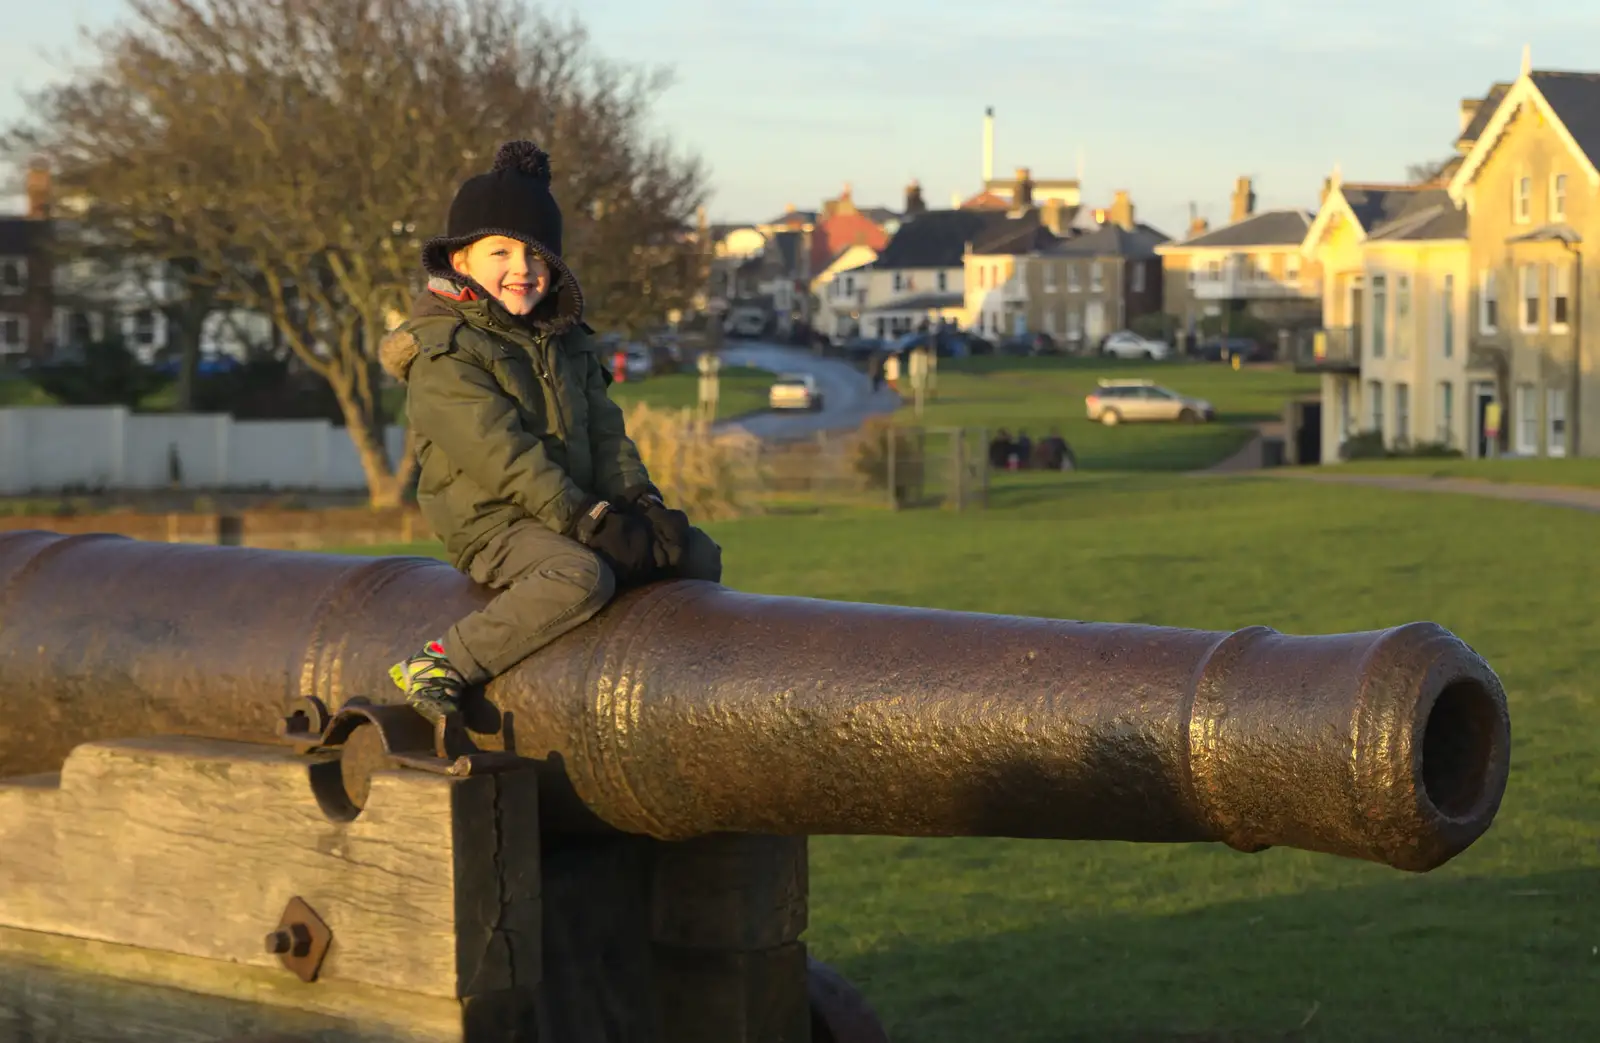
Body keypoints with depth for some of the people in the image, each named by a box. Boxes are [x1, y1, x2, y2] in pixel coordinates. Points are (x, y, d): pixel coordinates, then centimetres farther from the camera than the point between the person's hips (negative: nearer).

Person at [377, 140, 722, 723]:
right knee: (582, 576, -36)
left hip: (576, 515, 8)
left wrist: (638, 501, -5)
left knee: (696, 554, 4)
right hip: (492, 525, -8)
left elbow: (603, 429, 13)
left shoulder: (564, 341, 16)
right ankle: (437, 666, -33)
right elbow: (498, 451, -20)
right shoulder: (444, 352, -12)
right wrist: (581, 518, -25)